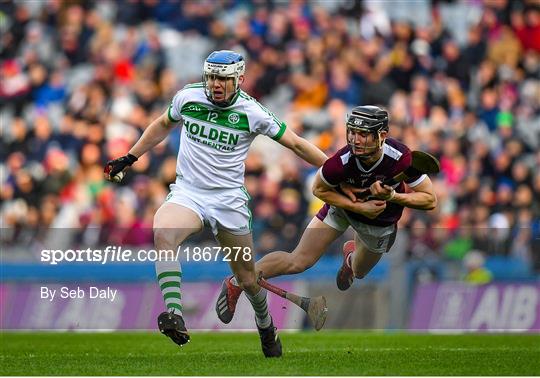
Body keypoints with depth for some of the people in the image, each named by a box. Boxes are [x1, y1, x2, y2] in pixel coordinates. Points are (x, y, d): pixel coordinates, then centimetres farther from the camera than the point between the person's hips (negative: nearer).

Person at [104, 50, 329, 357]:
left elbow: (296, 144, 0)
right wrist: (130, 158, 20)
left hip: (230, 199, -1)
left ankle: (266, 326, 40)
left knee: (248, 279, 8)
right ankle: (174, 314, -40)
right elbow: (163, 125, 19)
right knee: (163, 234, -33)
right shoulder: (188, 97, -2)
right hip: (188, 192, 1)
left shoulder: (252, 112, -9)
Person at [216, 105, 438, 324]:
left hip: (381, 221, 2)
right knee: (298, 262, -12)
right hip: (342, 205, -2)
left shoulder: (402, 159, -37)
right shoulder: (341, 162, -37)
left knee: (358, 272, 25)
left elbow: (430, 200, -24)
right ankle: (236, 284, 5)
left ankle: (352, 255, 63)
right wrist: (358, 207, -25)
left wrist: (392, 196, -38)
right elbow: (319, 189, -15)